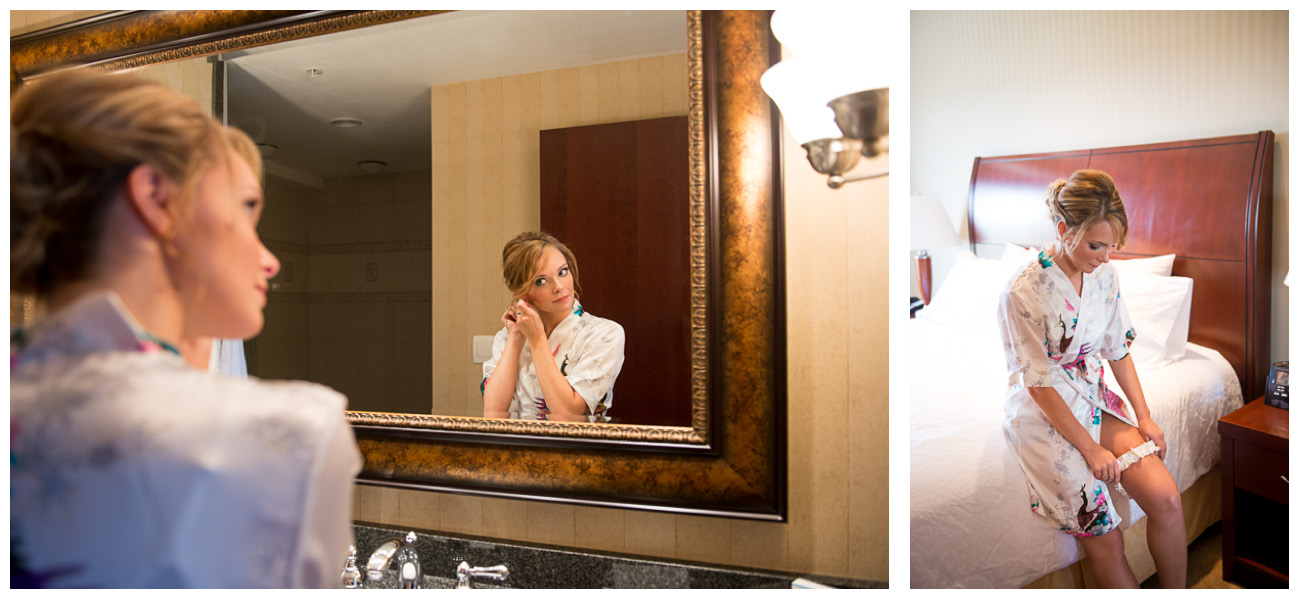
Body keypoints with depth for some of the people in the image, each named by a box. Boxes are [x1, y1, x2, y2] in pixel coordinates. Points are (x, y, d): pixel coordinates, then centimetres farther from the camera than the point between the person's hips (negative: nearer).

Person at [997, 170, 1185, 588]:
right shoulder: (1024, 293, -22)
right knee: (1105, 538, -14)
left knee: (1167, 499, -12)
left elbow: (1118, 350, 9)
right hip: (1044, 414, -6)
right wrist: (1091, 448, -16)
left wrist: (1143, 416, -1)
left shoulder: (1104, 274, 0)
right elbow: (1041, 386, -18)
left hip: (1093, 395, 6)